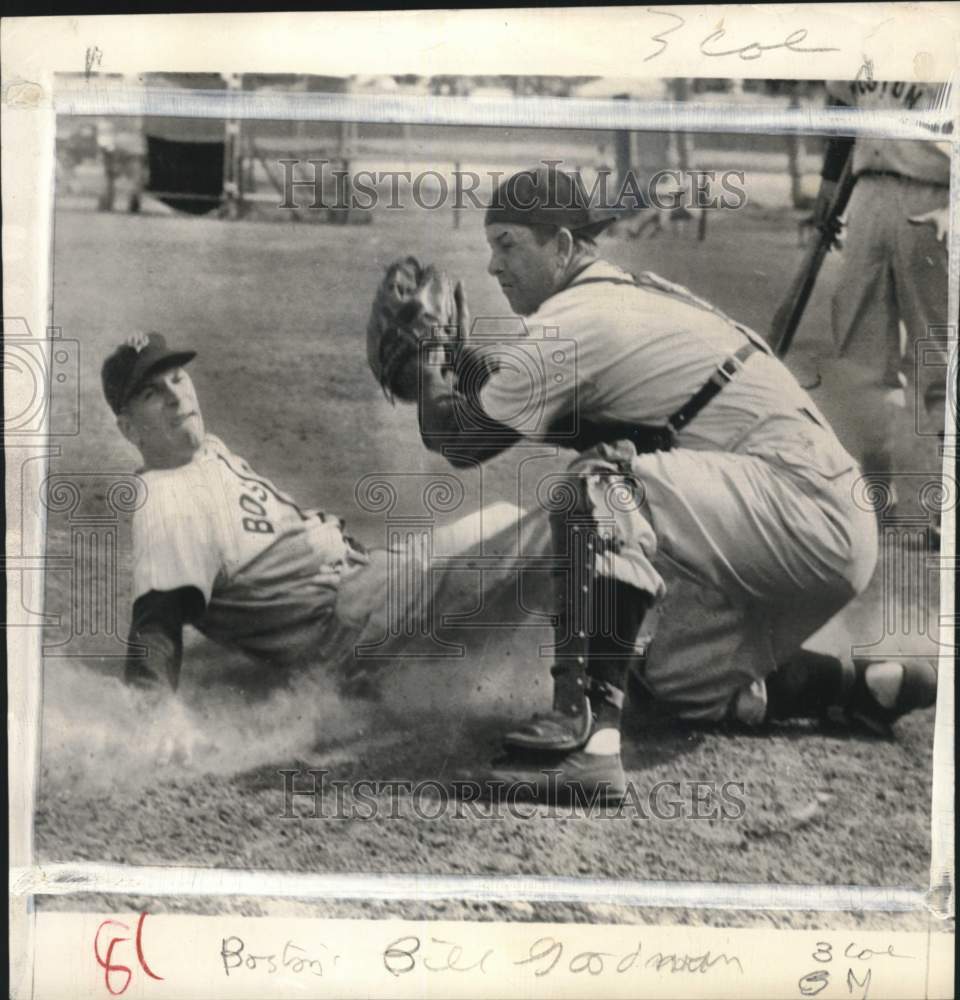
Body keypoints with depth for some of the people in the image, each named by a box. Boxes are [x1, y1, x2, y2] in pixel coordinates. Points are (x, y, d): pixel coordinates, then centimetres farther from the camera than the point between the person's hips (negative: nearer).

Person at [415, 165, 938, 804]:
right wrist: (462, 354, 15)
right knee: (675, 685, 19)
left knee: (595, 483, -27)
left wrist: (428, 361, 12)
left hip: (810, 521, -10)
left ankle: (587, 731, -33)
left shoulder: (573, 321, -13)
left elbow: (461, 441, -5)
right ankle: (879, 688, 20)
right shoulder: (633, 294, 15)